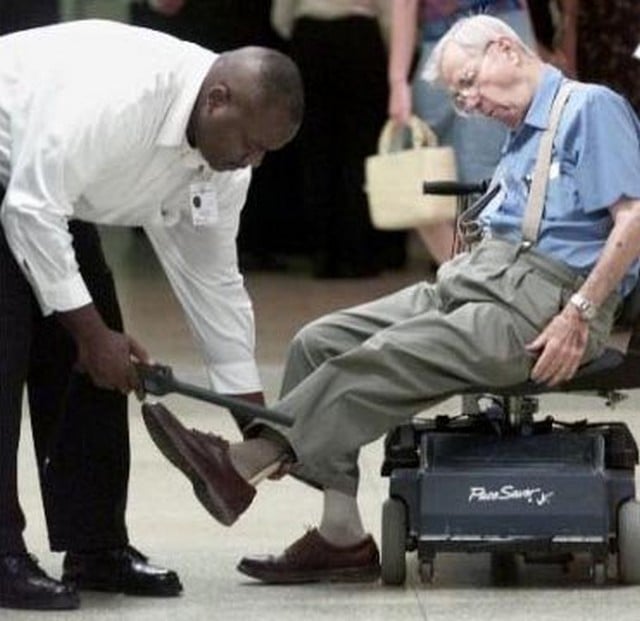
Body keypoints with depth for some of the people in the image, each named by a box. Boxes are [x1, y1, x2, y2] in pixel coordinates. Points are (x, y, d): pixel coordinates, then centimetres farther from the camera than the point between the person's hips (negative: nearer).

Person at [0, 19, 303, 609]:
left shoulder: (224, 158, -9)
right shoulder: (118, 97, -37)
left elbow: (211, 274, 1)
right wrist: (93, 332, -27)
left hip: (51, 190, 9)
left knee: (86, 357, 2)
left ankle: (96, 547, 7)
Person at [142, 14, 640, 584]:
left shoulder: (591, 108, -3)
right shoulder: (522, 138, 27)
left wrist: (580, 314, -19)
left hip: (539, 302, -10)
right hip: (471, 280, 10)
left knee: (385, 359, -26)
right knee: (322, 341, -5)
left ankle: (245, 461, -24)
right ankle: (342, 535, -12)